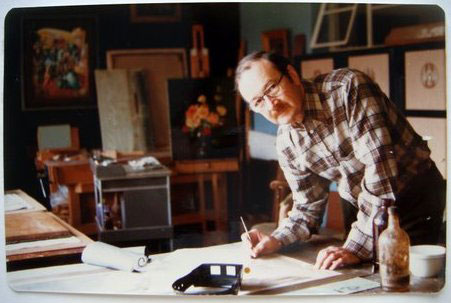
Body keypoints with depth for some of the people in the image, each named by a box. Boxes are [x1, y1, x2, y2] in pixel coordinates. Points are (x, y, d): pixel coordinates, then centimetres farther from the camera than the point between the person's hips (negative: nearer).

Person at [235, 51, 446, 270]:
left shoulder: (348, 88, -24)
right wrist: (276, 240, -14)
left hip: (417, 200, -5)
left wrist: (356, 248, -32)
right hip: (366, 210, 6)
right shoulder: (286, 144, -4)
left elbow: (379, 167, -30)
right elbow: (308, 206, 6)